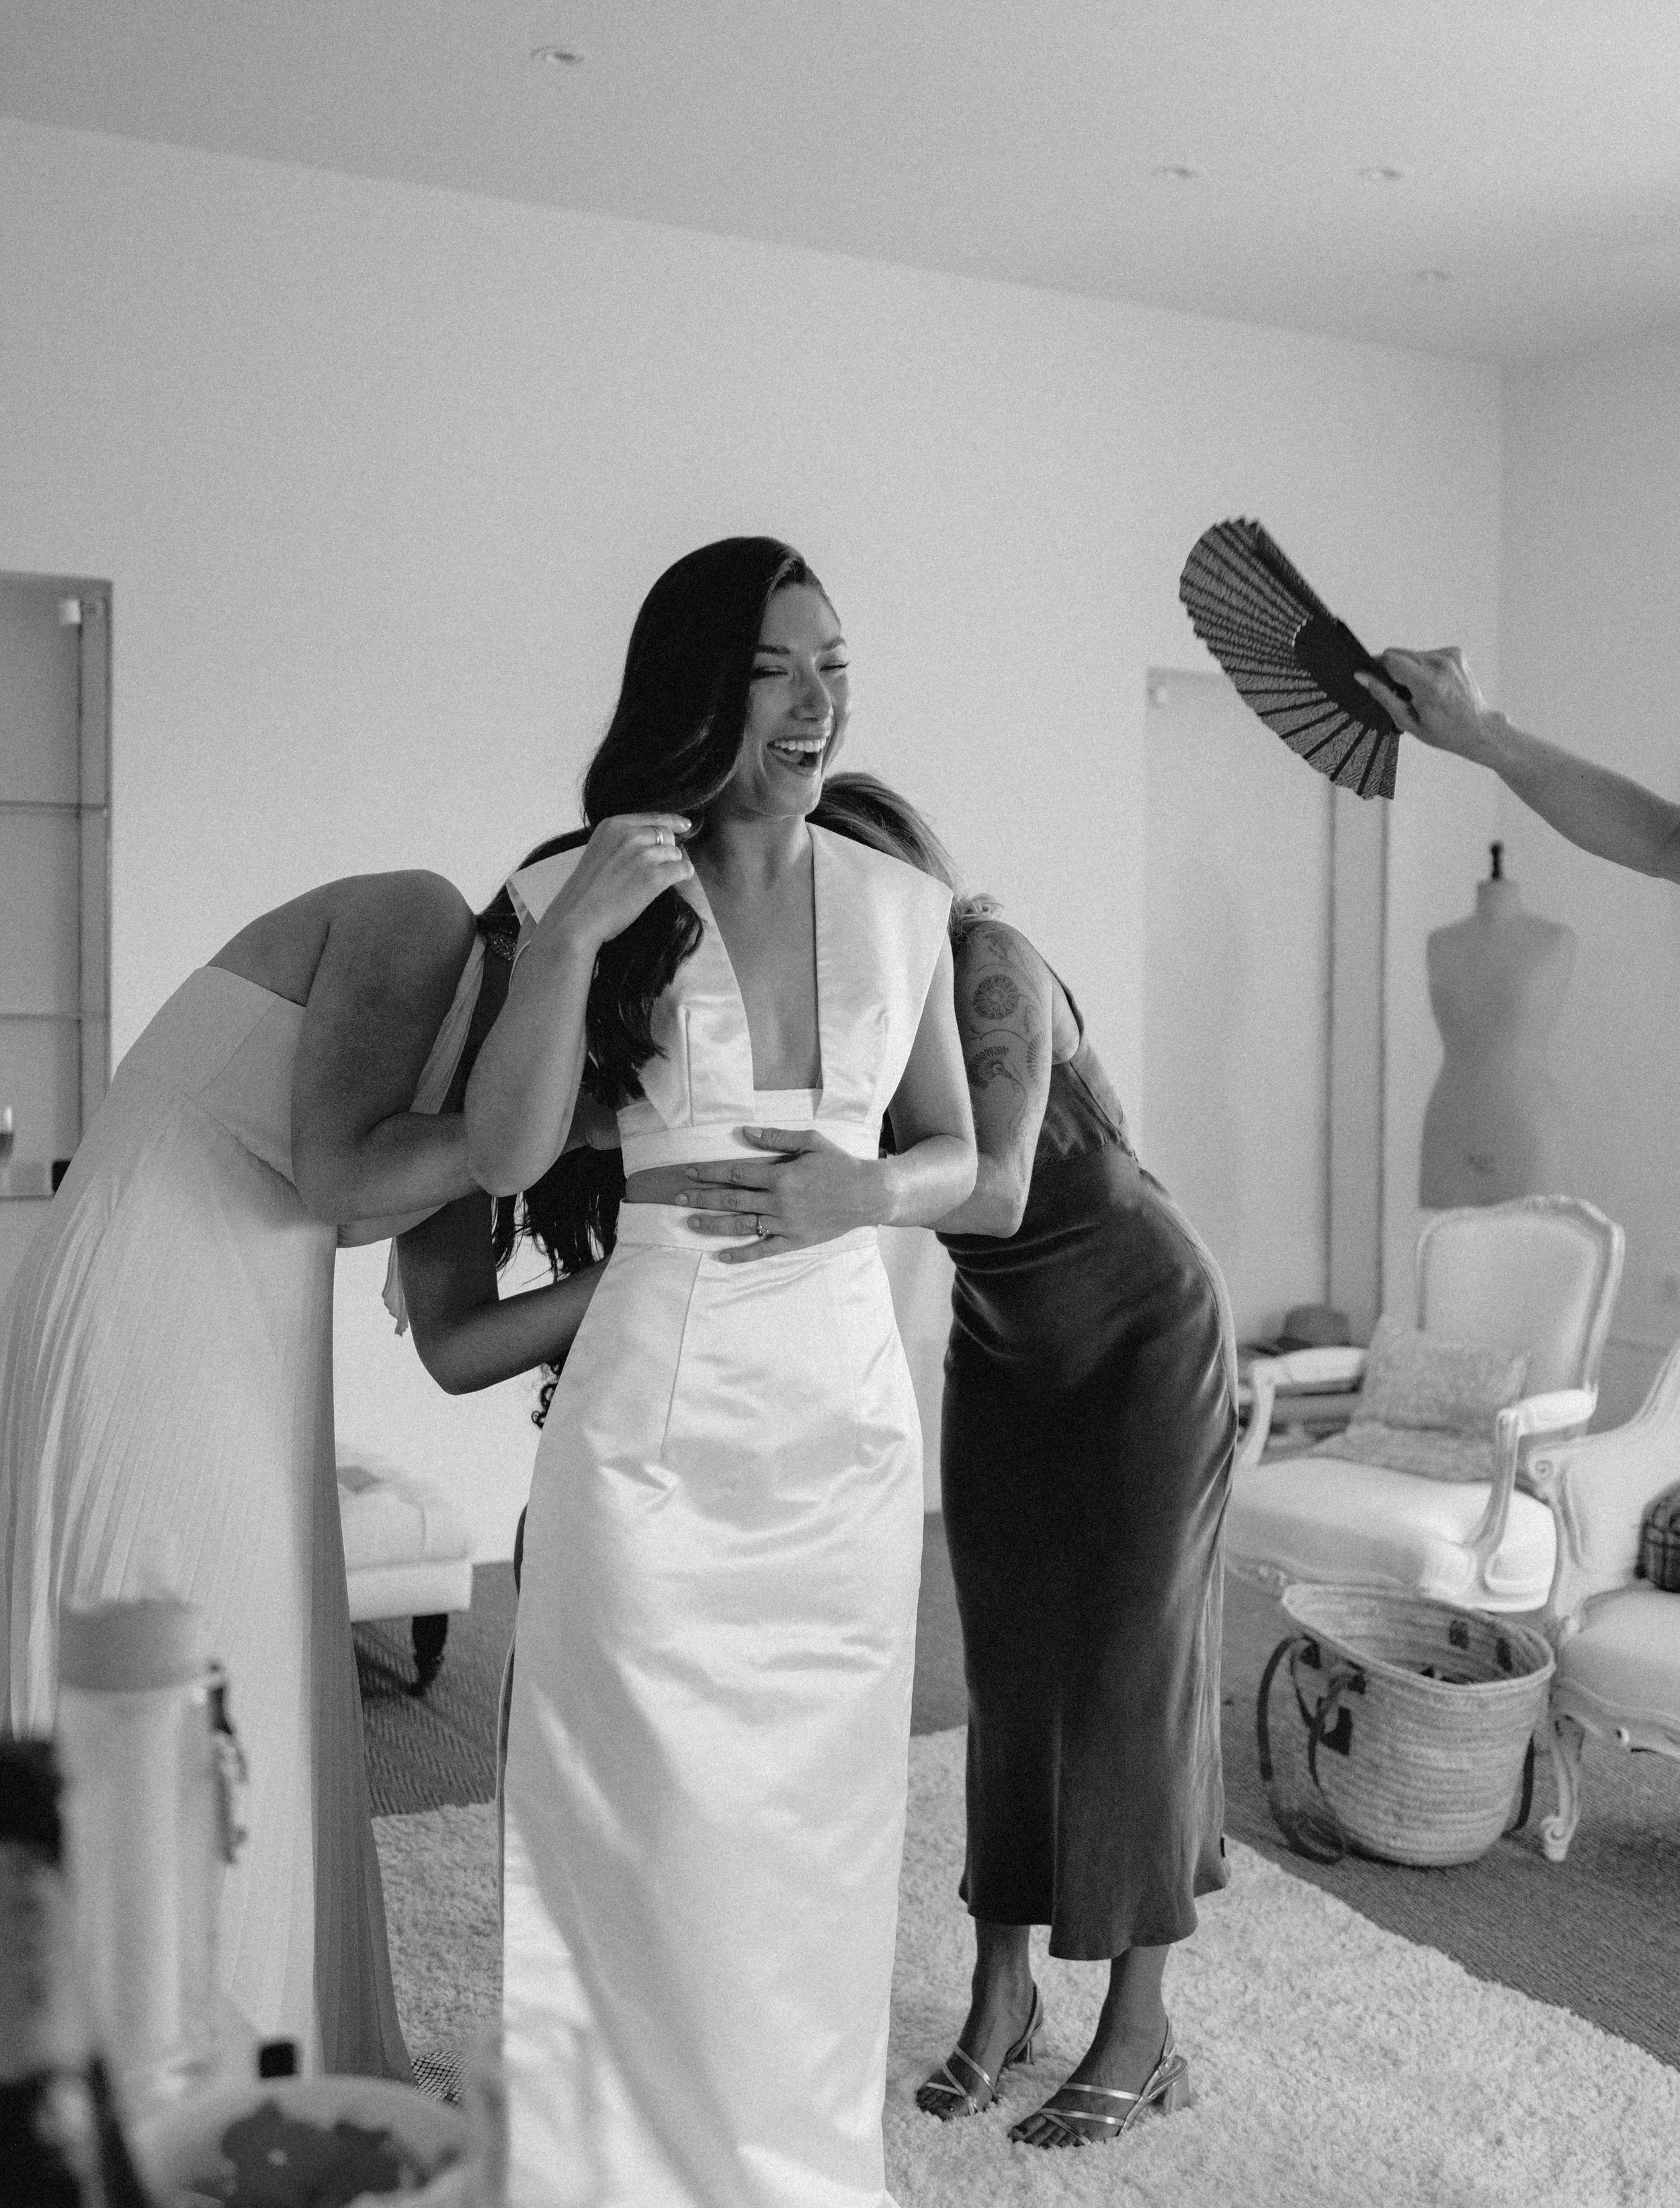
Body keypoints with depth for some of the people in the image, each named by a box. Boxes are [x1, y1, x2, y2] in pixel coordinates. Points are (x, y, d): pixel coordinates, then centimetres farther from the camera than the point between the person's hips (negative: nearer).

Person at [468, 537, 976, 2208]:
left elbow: (959, 1154, 11)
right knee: (659, 1836, 2)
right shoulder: (591, 894, -3)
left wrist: (861, 1191, -10)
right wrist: (571, 937, -22)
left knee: (818, 1833, 11)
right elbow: (502, 1158, -11)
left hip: (847, 1421, 3)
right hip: (656, 1421, -2)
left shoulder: (899, 907, 3)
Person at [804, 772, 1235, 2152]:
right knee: (1008, 1667, 6)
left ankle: (1142, 2033, 10)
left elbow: (994, 1185, -41)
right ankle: (1001, 1994, 18)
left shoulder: (986, 963, -28)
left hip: (1143, 1337, -5)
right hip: (1003, 1352, 5)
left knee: (1130, 1664, -1)